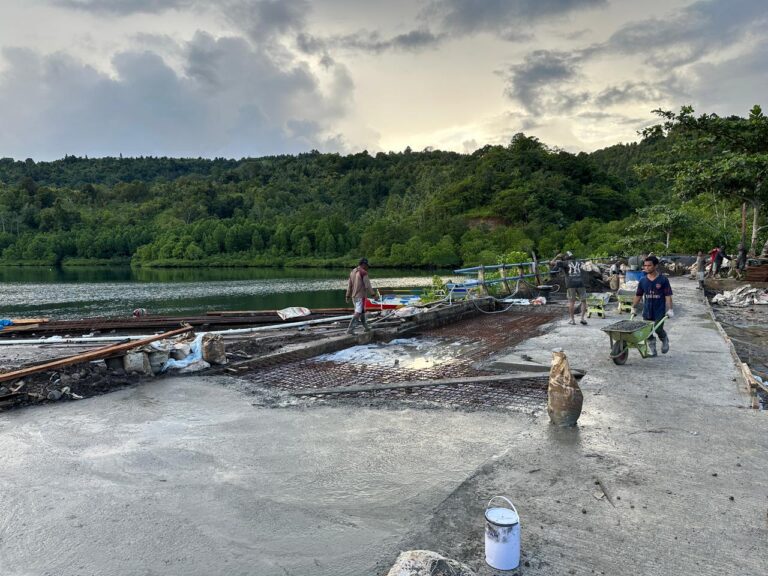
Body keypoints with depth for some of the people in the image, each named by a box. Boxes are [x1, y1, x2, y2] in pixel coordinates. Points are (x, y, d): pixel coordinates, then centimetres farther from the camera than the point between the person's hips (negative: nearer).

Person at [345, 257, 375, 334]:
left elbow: (349, 285, 13)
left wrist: (348, 296, 17)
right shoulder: (364, 273, -13)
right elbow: (367, 285, -17)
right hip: (361, 296, -8)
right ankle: (350, 330, -16)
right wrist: (372, 294, -11)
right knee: (358, 313, -9)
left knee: (362, 311, 20)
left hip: (354, 296, 8)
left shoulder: (352, 272, 10)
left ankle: (366, 327, 30)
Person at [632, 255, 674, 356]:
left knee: (658, 329, -7)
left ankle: (665, 340, 27)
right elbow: (638, 296, 13)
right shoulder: (642, 280, 5)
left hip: (660, 311, -4)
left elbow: (668, 296, -7)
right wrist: (633, 307, 11)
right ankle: (652, 350, 22)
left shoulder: (663, 279, -6)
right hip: (647, 311, 4)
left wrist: (670, 309, -13)